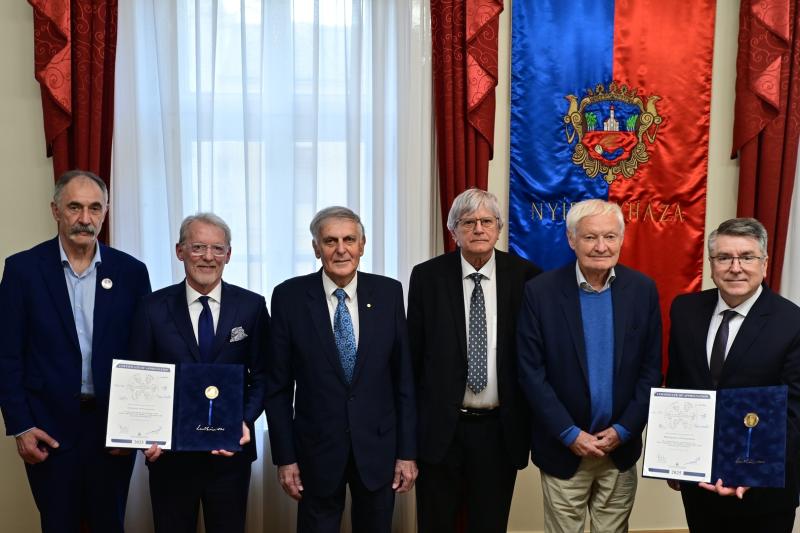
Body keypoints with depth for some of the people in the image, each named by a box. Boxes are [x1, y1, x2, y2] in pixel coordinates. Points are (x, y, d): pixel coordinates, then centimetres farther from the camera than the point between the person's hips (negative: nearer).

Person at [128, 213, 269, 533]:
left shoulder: (252, 306, -2)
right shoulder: (153, 308, -2)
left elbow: (261, 376, 0)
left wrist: (245, 421, -16)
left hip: (232, 450, 0)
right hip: (169, 451, 0)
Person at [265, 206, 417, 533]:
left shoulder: (388, 293, -4)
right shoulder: (290, 296, -7)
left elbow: (403, 377, -1)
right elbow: (278, 386, -3)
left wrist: (407, 451, -1)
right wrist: (285, 457, -4)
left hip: (378, 446, 1)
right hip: (317, 448, -1)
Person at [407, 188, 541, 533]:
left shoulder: (525, 276, -3)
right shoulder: (427, 276, -3)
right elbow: (412, 352, 1)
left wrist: (535, 422, -1)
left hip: (501, 429, 0)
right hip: (440, 428, 0)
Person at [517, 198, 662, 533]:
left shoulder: (643, 290, -3)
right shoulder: (540, 291, -11)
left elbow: (651, 368, 0)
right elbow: (531, 372, -10)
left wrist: (624, 430, -7)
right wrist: (570, 434, -12)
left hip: (621, 447, 2)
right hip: (563, 449, -2)